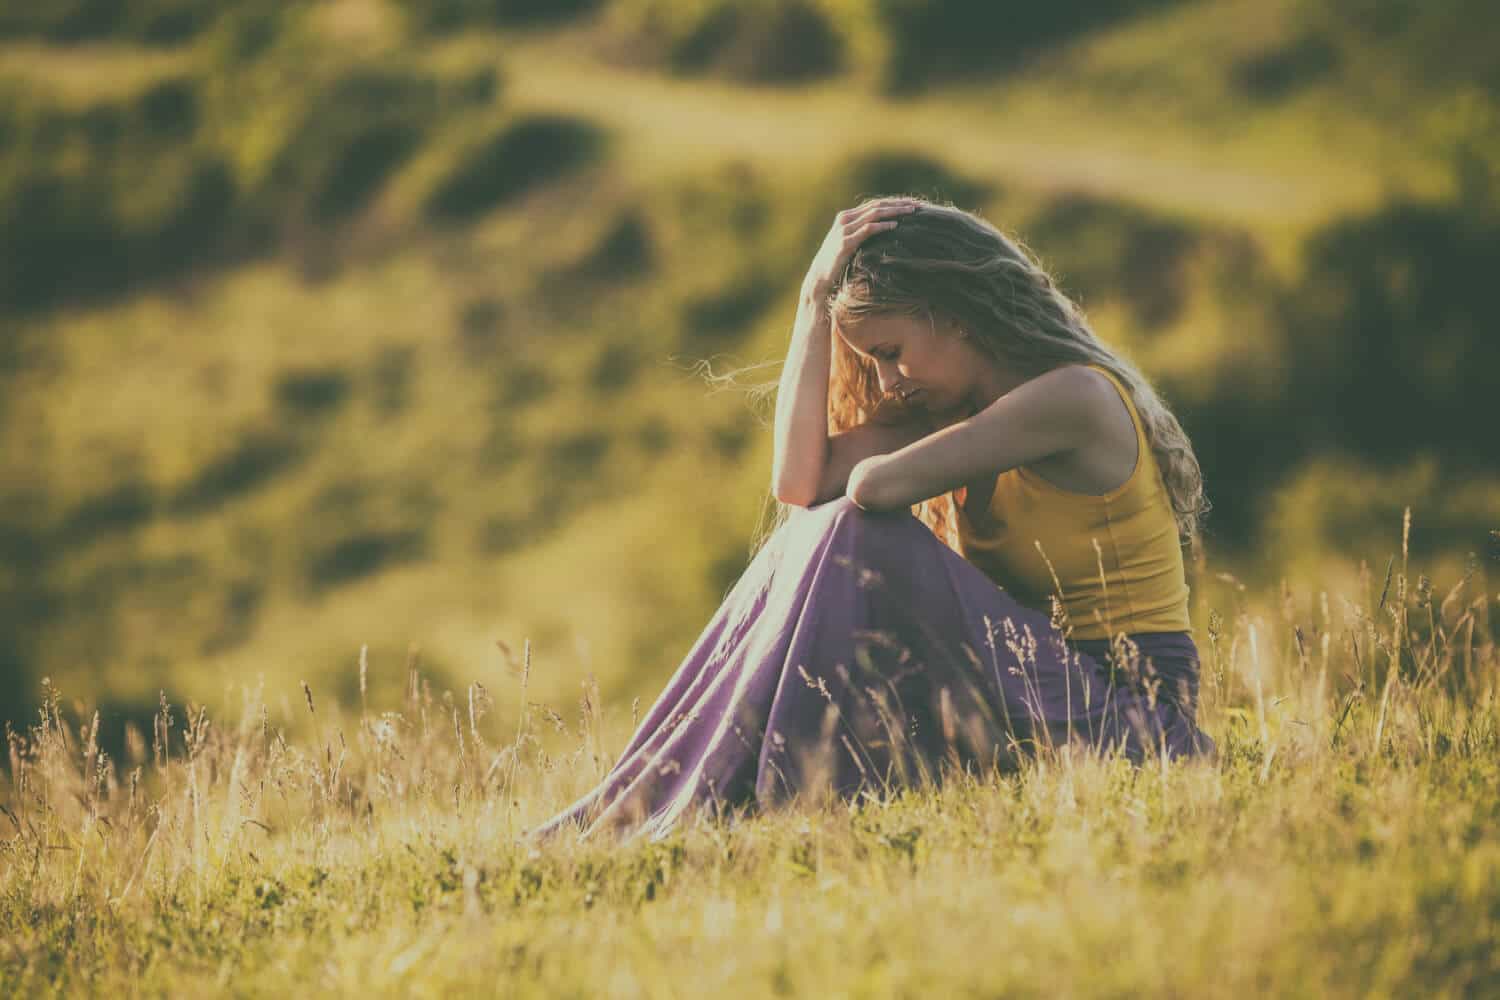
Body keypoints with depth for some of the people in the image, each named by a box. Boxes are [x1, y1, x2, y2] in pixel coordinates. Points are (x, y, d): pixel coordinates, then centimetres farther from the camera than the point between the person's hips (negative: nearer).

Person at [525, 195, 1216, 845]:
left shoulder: (1074, 396, -15)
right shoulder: (960, 404, 11)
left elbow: (874, 486, -24)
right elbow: (800, 483, -3)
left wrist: (869, 466, 0)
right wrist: (817, 299, 0)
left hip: (1128, 708, -8)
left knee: (855, 545, -23)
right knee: (812, 544, -5)